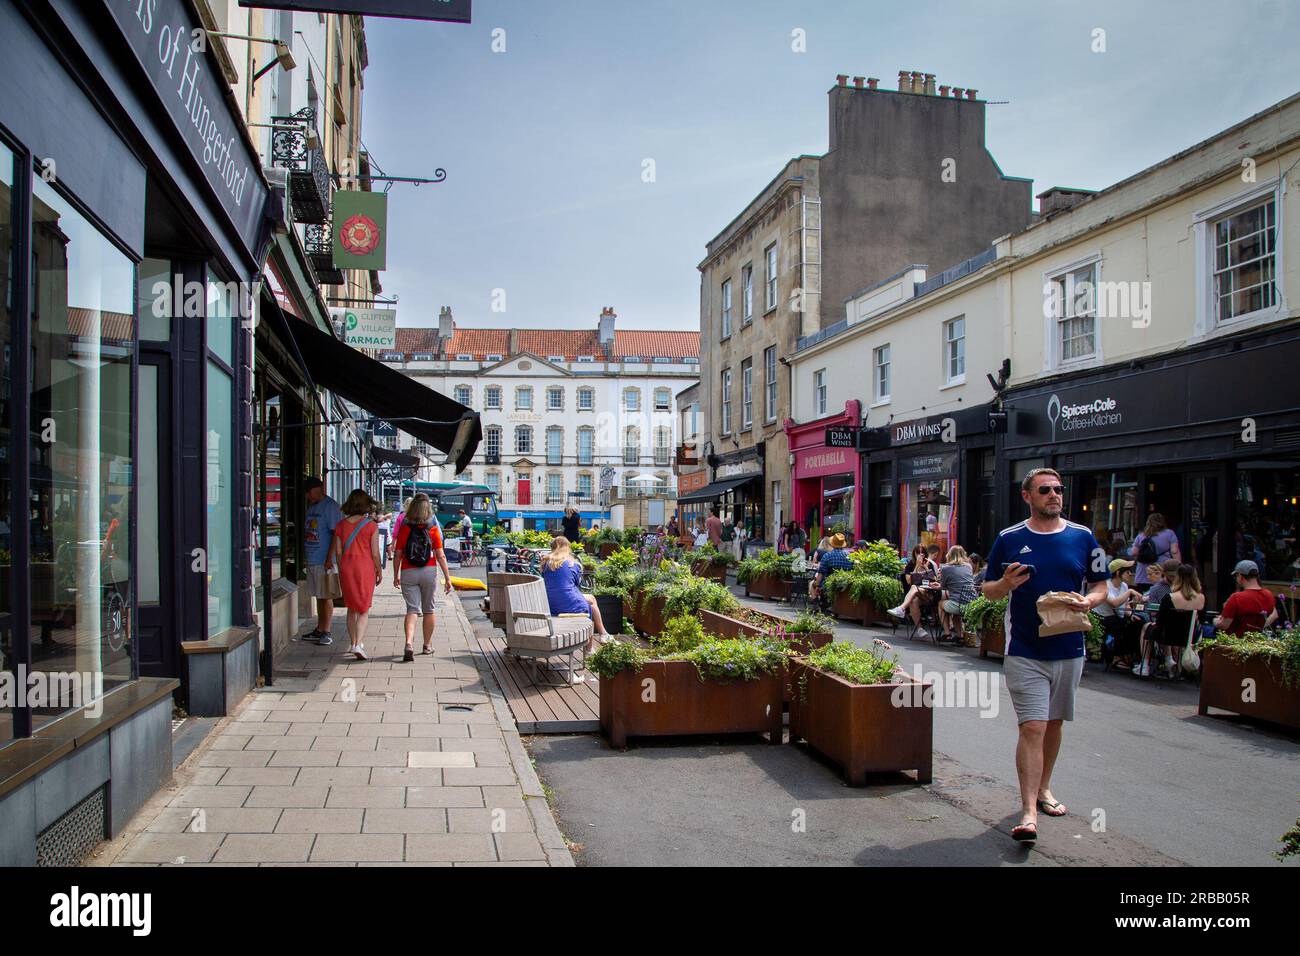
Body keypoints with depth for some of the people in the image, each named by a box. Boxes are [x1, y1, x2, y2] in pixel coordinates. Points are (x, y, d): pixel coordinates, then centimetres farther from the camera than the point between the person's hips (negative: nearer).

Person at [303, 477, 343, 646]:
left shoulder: (330, 506, -10)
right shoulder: (311, 507, 16)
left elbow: (335, 534, -16)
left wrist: (329, 558, -19)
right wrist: (304, 555, 15)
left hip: (324, 561, -8)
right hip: (311, 560, 8)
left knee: (326, 597, -2)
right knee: (319, 597, 13)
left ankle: (326, 633, 2)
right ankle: (319, 630, 20)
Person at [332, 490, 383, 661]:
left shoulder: (341, 525, 1)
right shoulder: (371, 525, -8)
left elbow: (338, 552, 4)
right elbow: (375, 553, -7)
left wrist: (341, 570, 15)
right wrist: (379, 570, 6)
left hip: (346, 568, 3)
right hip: (365, 567, -3)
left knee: (351, 608, 17)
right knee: (364, 609, 2)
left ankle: (354, 643, 23)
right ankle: (358, 645, -12)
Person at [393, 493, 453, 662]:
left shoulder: (404, 529, -4)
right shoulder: (433, 529, -5)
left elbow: (397, 555, -2)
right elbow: (440, 555, -7)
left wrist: (396, 576, 10)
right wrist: (447, 578, -3)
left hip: (408, 573, 0)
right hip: (429, 572, 0)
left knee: (412, 609, -1)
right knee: (428, 610, 15)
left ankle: (409, 643, -22)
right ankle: (427, 645, 26)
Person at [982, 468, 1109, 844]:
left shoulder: (1083, 537, 4)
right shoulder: (1009, 539, -1)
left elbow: (1101, 586, 10)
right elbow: (988, 590, 5)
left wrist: (1088, 601, -12)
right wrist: (1006, 584, -17)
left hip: (1069, 649, 3)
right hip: (1025, 651, -3)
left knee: (1054, 722, 16)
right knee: (1032, 727, -10)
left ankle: (1044, 788, 35)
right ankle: (1029, 812, -9)